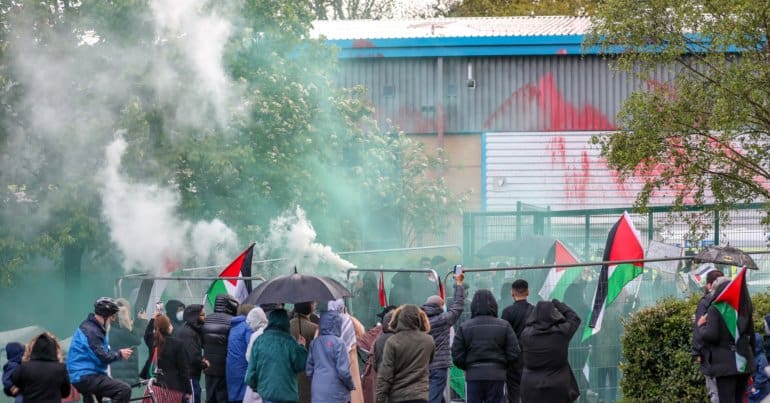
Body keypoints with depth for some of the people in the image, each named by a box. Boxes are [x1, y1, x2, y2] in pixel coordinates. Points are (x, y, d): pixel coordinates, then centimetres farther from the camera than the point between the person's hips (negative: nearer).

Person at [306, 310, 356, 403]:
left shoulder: (314, 343, 5)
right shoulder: (337, 343, -10)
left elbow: (309, 370, 8)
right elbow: (343, 371, -13)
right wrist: (351, 386, 4)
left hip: (317, 393, 5)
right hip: (336, 394, -5)